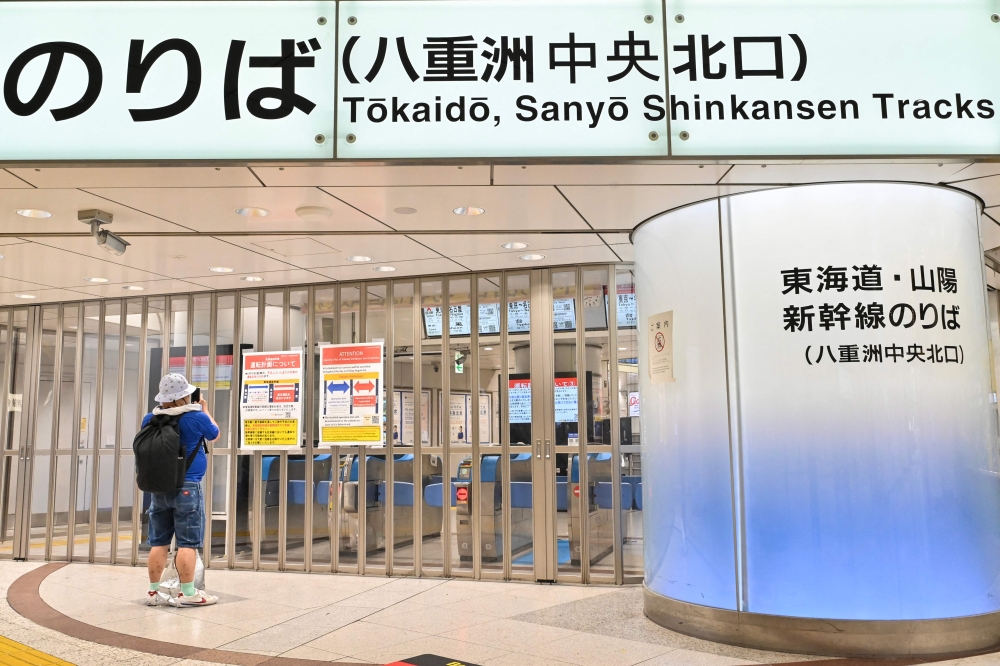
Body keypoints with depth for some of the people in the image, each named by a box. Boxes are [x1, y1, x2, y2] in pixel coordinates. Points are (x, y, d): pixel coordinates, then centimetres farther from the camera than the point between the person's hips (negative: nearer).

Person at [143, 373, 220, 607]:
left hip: (158, 487, 5)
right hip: (187, 487, -5)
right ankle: (188, 594, -2)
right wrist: (205, 411, 22)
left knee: (158, 542, 11)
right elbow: (215, 435, 8)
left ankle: (154, 592, 16)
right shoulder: (196, 417, -11)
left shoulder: (150, 419, 3)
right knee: (188, 542, -3)